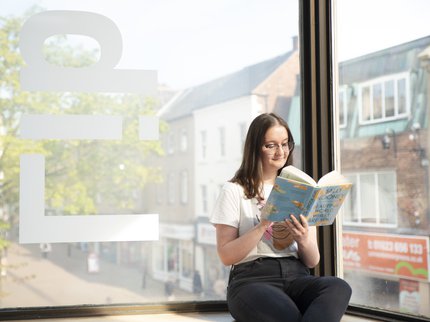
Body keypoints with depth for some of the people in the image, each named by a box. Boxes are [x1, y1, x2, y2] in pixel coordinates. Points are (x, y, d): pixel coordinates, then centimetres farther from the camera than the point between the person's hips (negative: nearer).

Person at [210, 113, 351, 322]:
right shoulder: (234, 191, 7)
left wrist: (303, 240, -8)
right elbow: (226, 256, -1)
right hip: (252, 279, -5)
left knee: (339, 288, -32)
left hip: (297, 276, 5)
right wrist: (263, 224, -13)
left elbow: (312, 261, 14)